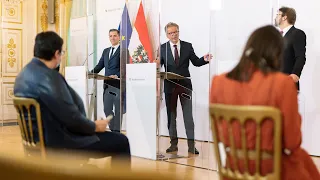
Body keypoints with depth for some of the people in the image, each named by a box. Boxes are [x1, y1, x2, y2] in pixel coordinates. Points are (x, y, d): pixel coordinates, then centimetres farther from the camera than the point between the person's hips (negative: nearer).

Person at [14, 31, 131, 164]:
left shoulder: (24, 74, 6)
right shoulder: (49, 77, -24)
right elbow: (71, 117, -25)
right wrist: (95, 126, -7)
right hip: (58, 142, -10)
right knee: (121, 142, -2)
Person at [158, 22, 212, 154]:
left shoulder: (187, 46, 5)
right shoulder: (162, 48, 4)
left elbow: (196, 62, 5)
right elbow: (159, 64, -2)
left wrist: (205, 60, -14)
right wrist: (157, 63, -25)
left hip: (185, 84, -1)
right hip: (170, 85, 1)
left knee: (188, 115, -2)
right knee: (171, 115, 7)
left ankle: (191, 144, 0)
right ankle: (173, 143, 15)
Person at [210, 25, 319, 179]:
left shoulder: (219, 82, -8)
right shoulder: (283, 83, -20)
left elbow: (219, 134, 4)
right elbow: (292, 142, -13)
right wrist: (296, 118, 5)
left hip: (234, 166, 4)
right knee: (303, 158, 29)